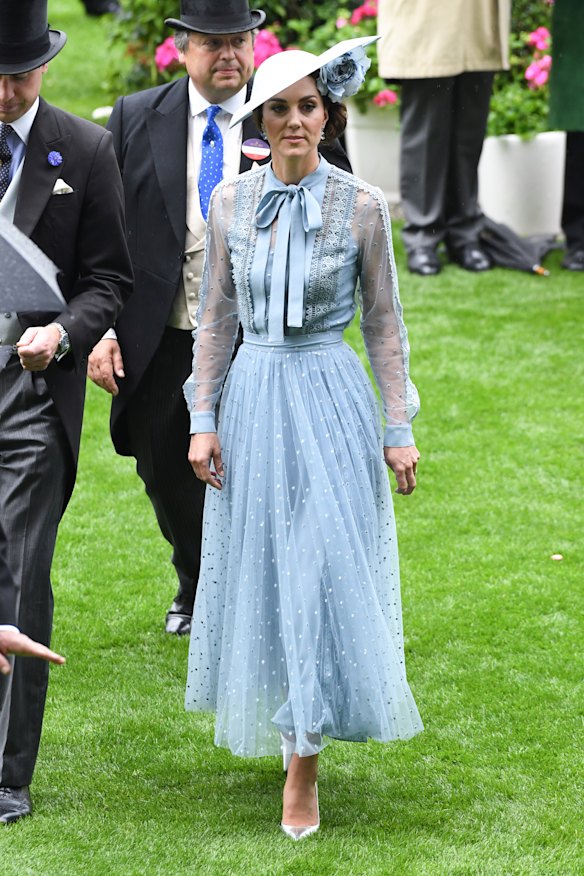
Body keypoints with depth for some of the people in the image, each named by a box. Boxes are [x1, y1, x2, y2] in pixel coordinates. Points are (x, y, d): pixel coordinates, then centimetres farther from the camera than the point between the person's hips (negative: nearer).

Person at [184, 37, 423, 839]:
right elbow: (216, 318, 7)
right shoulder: (231, 203, 1)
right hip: (253, 398, 3)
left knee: (324, 574, -5)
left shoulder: (361, 207, -5)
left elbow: (384, 322, 0)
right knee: (258, 570, 10)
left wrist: (401, 428, -1)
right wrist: (202, 419, 2)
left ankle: (303, 768, 1)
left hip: (331, 401, -3)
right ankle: (284, 718, 33)